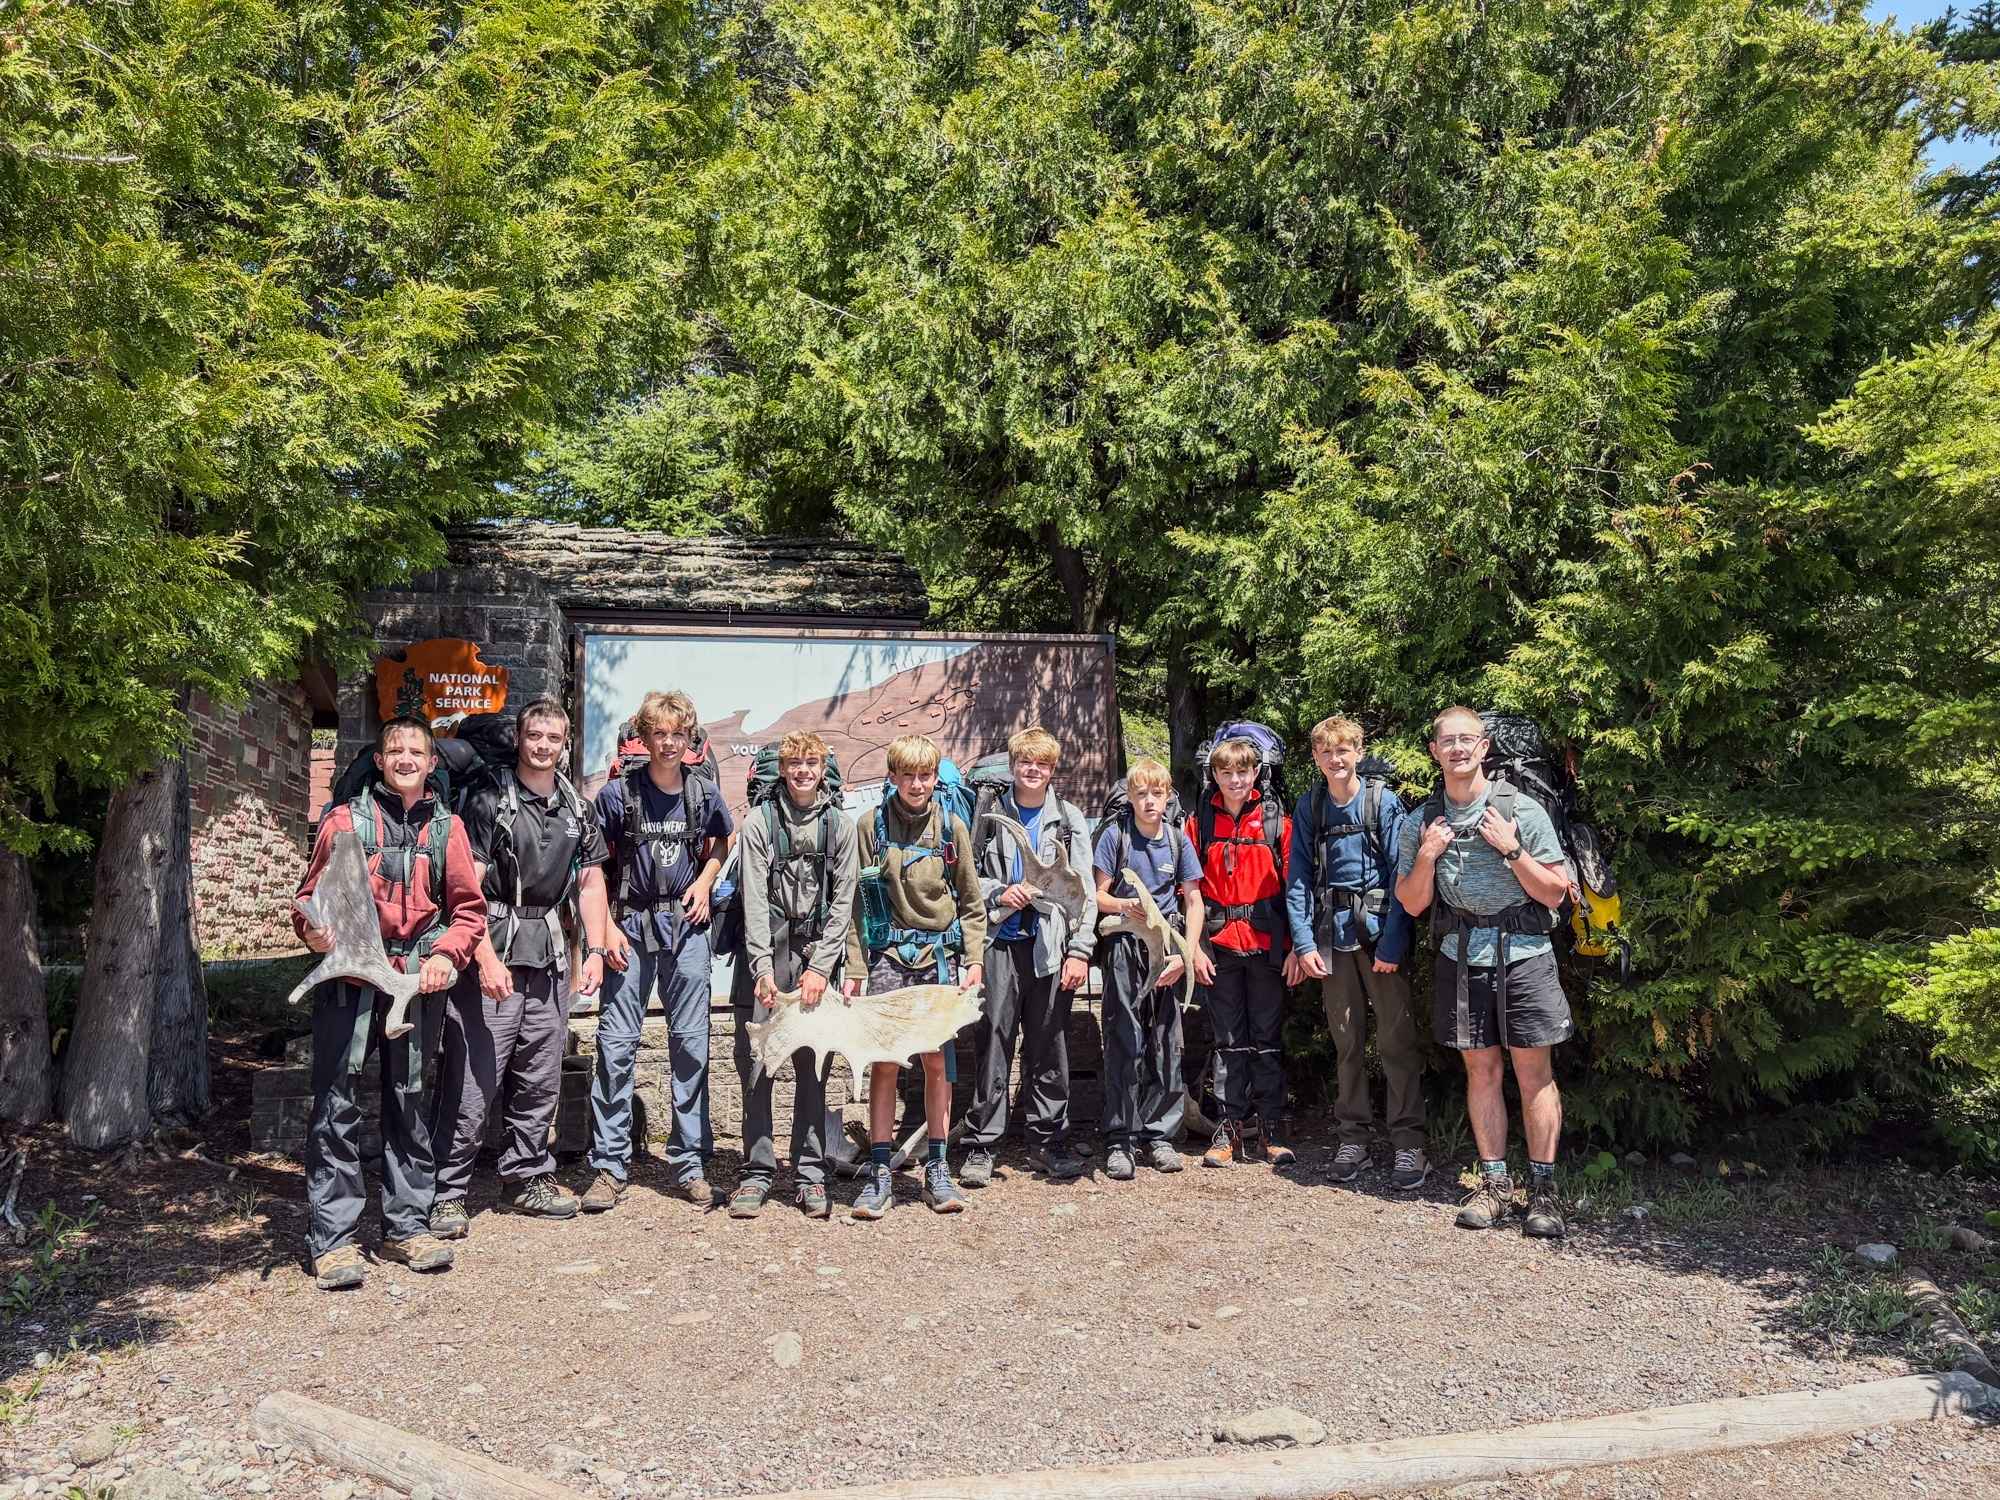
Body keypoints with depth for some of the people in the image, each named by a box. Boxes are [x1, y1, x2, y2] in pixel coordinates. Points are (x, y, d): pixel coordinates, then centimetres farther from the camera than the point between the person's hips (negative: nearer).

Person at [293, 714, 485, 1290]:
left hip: (414, 982, 3)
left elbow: (468, 907, 11)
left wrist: (447, 954, -5)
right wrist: (314, 930, -14)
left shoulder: (446, 827, 11)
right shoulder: (345, 820, 5)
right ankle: (331, 1239, 3)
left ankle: (407, 1227, 20)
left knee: (410, 1104, 10)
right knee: (335, 1107, -4)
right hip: (348, 978, -2)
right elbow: (311, 897, 7)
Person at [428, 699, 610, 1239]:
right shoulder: (489, 800, -6)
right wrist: (487, 958, -19)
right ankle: (447, 1192, 4)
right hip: (492, 952, -6)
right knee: (473, 1078, -6)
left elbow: (591, 884, 16)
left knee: (540, 1078, 12)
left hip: (550, 958, 6)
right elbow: (469, 887, -11)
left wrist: (596, 951, 6)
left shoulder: (576, 809, 12)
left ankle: (525, 1178, 26)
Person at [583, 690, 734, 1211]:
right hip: (631, 927, -2)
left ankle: (690, 1163, 17)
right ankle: (609, 1165, 10)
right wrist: (606, 928, -9)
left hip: (686, 928, 2)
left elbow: (720, 844, 21)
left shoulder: (704, 794, 3)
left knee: (691, 1044, 6)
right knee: (616, 1044, -2)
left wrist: (705, 882, 3)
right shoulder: (618, 793, -5)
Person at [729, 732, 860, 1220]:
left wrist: (819, 968, -6)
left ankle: (810, 1175, 12)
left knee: (813, 1069, 4)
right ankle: (757, 1173, 9)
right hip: (765, 958, -1)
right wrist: (763, 968, -14)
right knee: (756, 1067, 0)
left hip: (817, 959, 1)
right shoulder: (759, 822, 2)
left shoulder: (840, 825, 7)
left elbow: (843, 901, 3)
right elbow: (754, 900, -5)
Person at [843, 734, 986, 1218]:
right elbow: (857, 902, 3)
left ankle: (937, 1168, 16)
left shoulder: (952, 827, 4)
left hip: (940, 952, 1)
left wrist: (974, 959, 1)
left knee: (936, 1060, 6)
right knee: (884, 1061, -3)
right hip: (889, 953, -1)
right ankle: (879, 1172, 5)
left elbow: (971, 902, 10)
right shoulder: (871, 825, 2)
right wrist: (854, 968, -2)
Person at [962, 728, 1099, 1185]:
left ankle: (1047, 1140, 16)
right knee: (992, 1043, -1)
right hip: (1000, 942, 0)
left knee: (1050, 1047, 4)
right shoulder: (991, 815, 9)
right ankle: (980, 1145, 6)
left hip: (1051, 945, 1)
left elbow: (1085, 890, 5)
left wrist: (1080, 951, -3)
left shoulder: (1070, 820, 9)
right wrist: (998, 894, -7)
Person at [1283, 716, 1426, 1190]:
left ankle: (1409, 1141, 6)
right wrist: (1304, 942, -5)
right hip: (1333, 936, 3)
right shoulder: (1308, 809, 7)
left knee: (1397, 1039, -3)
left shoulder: (1384, 802, -3)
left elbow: (1401, 875, -7)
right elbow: (1298, 878, 5)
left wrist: (1393, 942, -13)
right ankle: (1352, 1136, 20)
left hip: (1379, 932, -3)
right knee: (1346, 1040, 10)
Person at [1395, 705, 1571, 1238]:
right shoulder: (1421, 822, 6)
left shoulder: (1522, 811, -2)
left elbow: (1555, 893, -2)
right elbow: (1412, 904, 8)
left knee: (1534, 1072, 0)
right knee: (1481, 1070, 8)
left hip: (1522, 955, -2)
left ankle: (1543, 1190, 9)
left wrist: (1512, 850, -14)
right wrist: (1426, 857, -8)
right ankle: (1494, 1184, 17)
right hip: (1460, 959, 3)